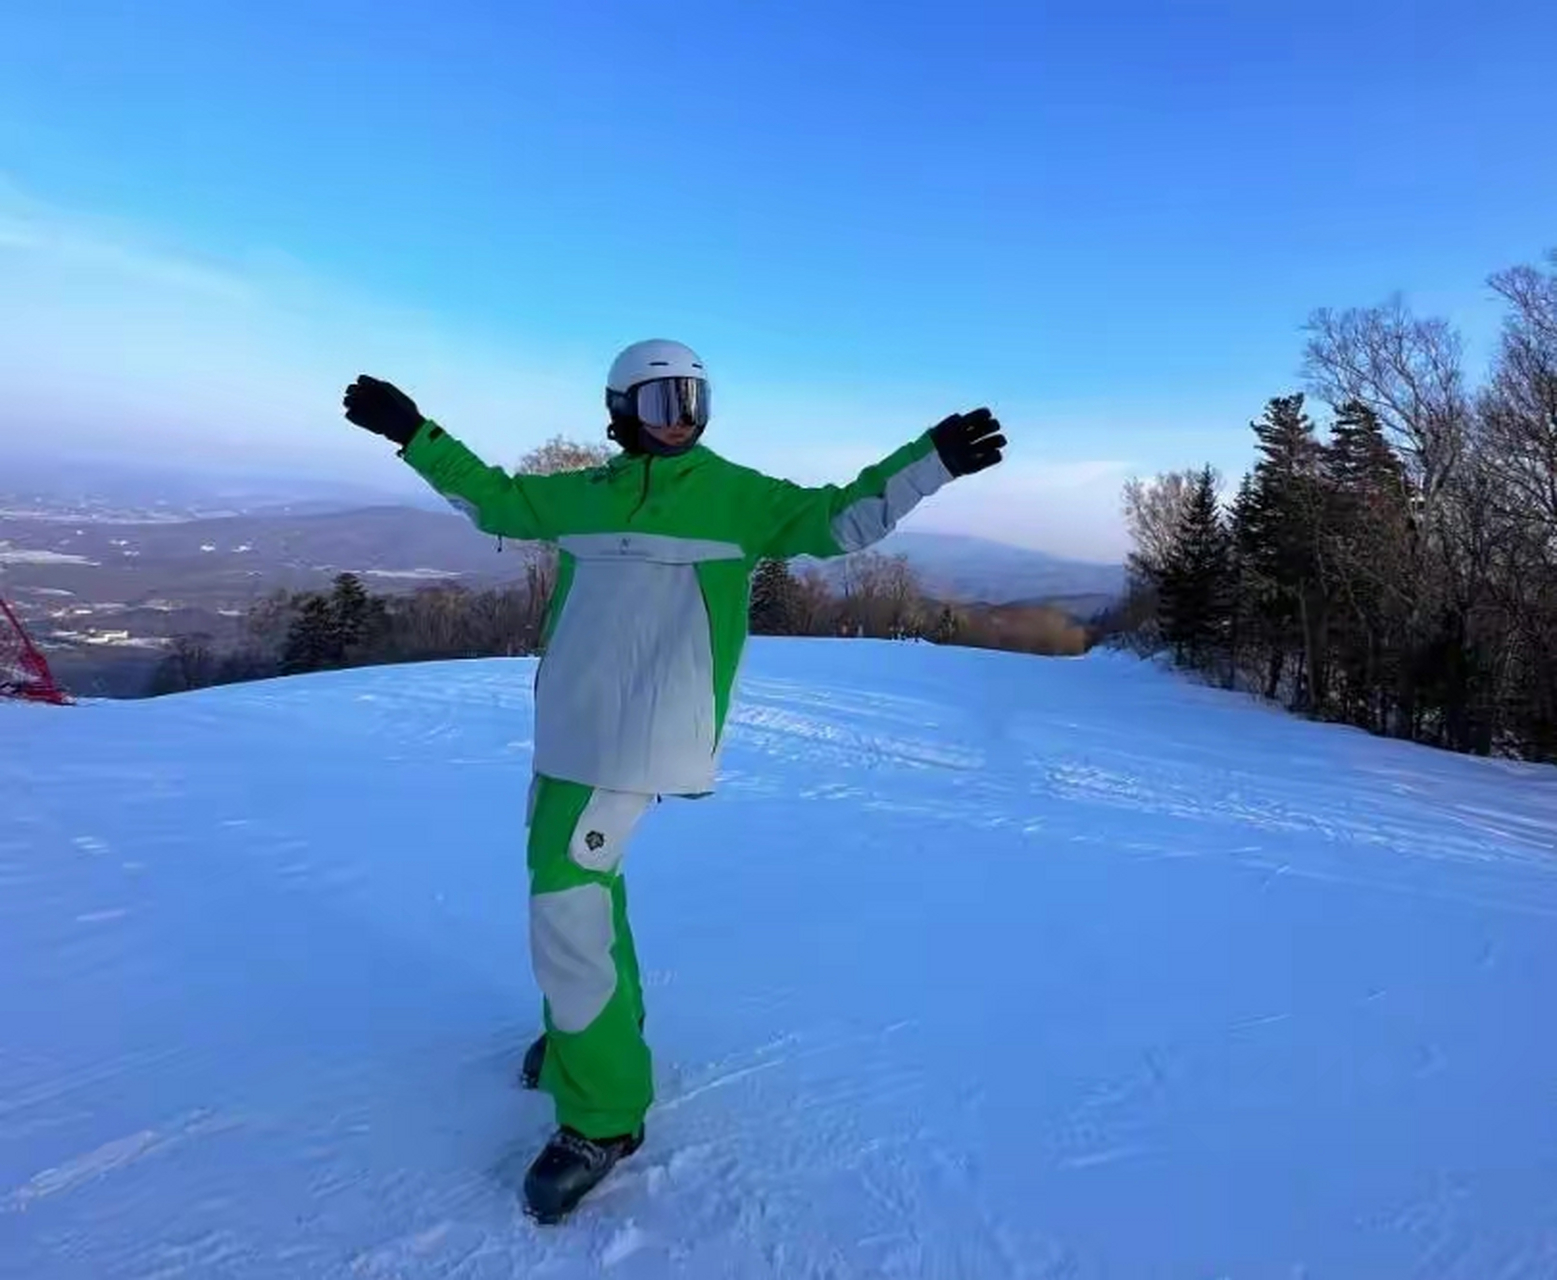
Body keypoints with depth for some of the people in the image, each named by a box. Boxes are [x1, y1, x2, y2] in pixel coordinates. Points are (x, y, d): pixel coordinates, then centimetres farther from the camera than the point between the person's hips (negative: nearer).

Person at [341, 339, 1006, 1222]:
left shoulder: (734, 495, -2)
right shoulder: (584, 493, 11)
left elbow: (840, 518, -6)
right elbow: (494, 496, 24)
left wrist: (932, 458, -14)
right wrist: (415, 434, 24)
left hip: (640, 739, -6)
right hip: (570, 728, 6)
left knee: (566, 906, -9)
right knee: (582, 882, 20)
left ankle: (603, 1116, 7)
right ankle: (592, 1031, 45)